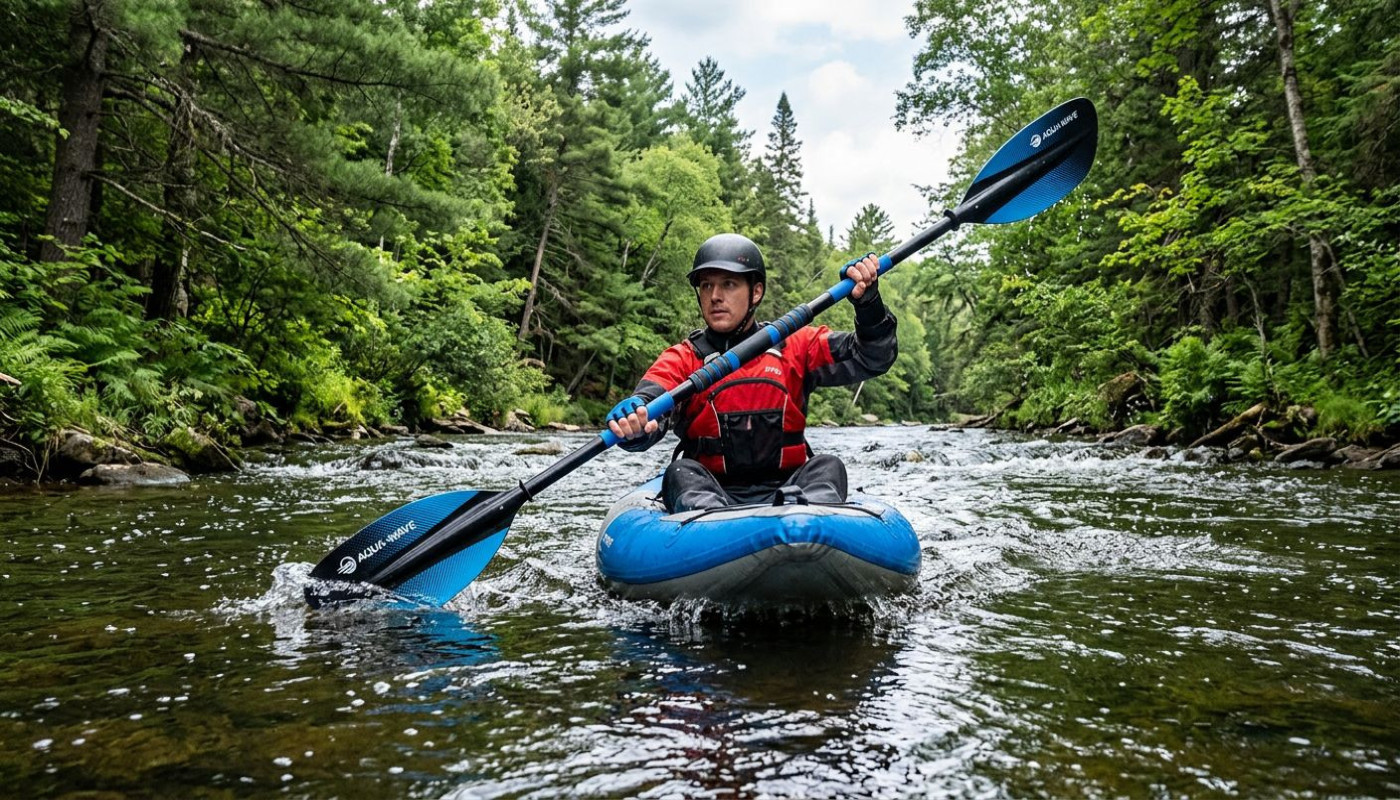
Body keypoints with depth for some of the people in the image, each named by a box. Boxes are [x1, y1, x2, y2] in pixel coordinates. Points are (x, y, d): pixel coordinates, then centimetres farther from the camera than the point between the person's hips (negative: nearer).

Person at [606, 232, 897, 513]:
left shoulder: (794, 345, 11)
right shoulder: (682, 358, 6)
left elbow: (872, 358, 5)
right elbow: (648, 399, -13)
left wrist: (868, 302, -13)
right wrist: (630, 418, -38)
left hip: (784, 489, 1)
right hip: (709, 490, -1)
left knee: (828, 466, -24)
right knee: (681, 473, -28)